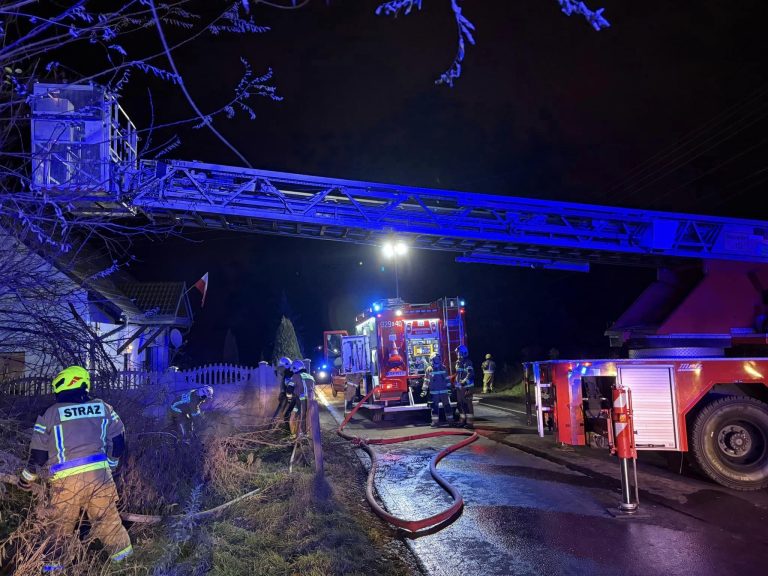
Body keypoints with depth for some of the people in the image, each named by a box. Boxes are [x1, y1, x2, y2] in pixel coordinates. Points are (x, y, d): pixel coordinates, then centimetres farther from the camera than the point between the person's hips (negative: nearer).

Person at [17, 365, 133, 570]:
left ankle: (51, 563, 23)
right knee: (108, 519, 16)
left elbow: (38, 452, 5)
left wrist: (28, 477, 22)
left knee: (59, 524, 15)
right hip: (100, 474, 3)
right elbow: (118, 440, 12)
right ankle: (124, 556, 23)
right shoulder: (103, 408, 7)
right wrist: (110, 464, 27)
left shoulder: (49, 414, -1)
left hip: (67, 480, -3)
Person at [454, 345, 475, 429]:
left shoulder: (468, 362, -11)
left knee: (467, 404, -8)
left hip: (466, 386, -9)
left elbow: (470, 374, -21)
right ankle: (463, 420, 24)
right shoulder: (458, 362, 16)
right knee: (460, 403, 13)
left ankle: (470, 422, -4)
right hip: (459, 386, 9)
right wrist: (456, 384, 24)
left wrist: (465, 381, -29)